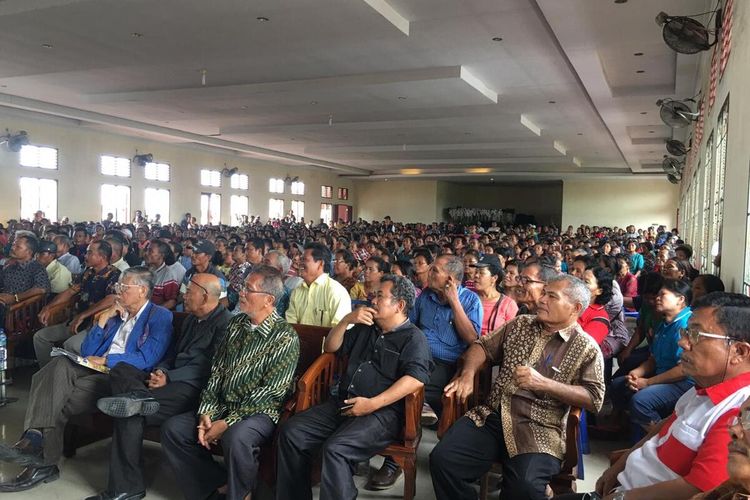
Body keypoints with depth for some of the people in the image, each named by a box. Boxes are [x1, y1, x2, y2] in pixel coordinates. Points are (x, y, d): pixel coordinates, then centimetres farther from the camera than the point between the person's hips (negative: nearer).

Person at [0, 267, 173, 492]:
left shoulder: (160, 316, 0)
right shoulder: (116, 314, 23)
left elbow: (147, 359, -14)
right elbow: (87, 353, 16)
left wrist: (105, 360, -10)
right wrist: (104, 318, 6)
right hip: (97, 371, 7)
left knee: (58, 398, -24)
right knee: (60, 366, -24)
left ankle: (42, 462, -12)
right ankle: (35, 437, -36)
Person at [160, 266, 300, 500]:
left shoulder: (285, 337, -14)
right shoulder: (236, 324, 9)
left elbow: (270, 392, -17)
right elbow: (216, 372, 9)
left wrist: (227, 423, -18)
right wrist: (206, 414, -4)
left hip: (259, 412, -7)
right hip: (223, 406, 7)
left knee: (236, 437, -35)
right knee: (172, 428, -7)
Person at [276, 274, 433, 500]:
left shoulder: (414, 338, 0)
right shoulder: (364, 328, 24)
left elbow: (416, 378, -16)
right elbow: (330, 348, 26)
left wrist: (373, 404, -22)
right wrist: (347, 320, 7)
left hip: (383, 411, -7)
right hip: (342, 403, 7)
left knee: (335, 449, -32)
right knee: (291, 433, -11)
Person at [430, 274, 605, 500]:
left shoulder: (586, 349, 1)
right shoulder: (520, 324, 15)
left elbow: (594, 399, -7)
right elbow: (483, 346, 18)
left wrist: (543, 383, -16)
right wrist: (468, 373, -2)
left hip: (539, 431, -4)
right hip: (492, 416, 4)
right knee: (442, 459, -18)